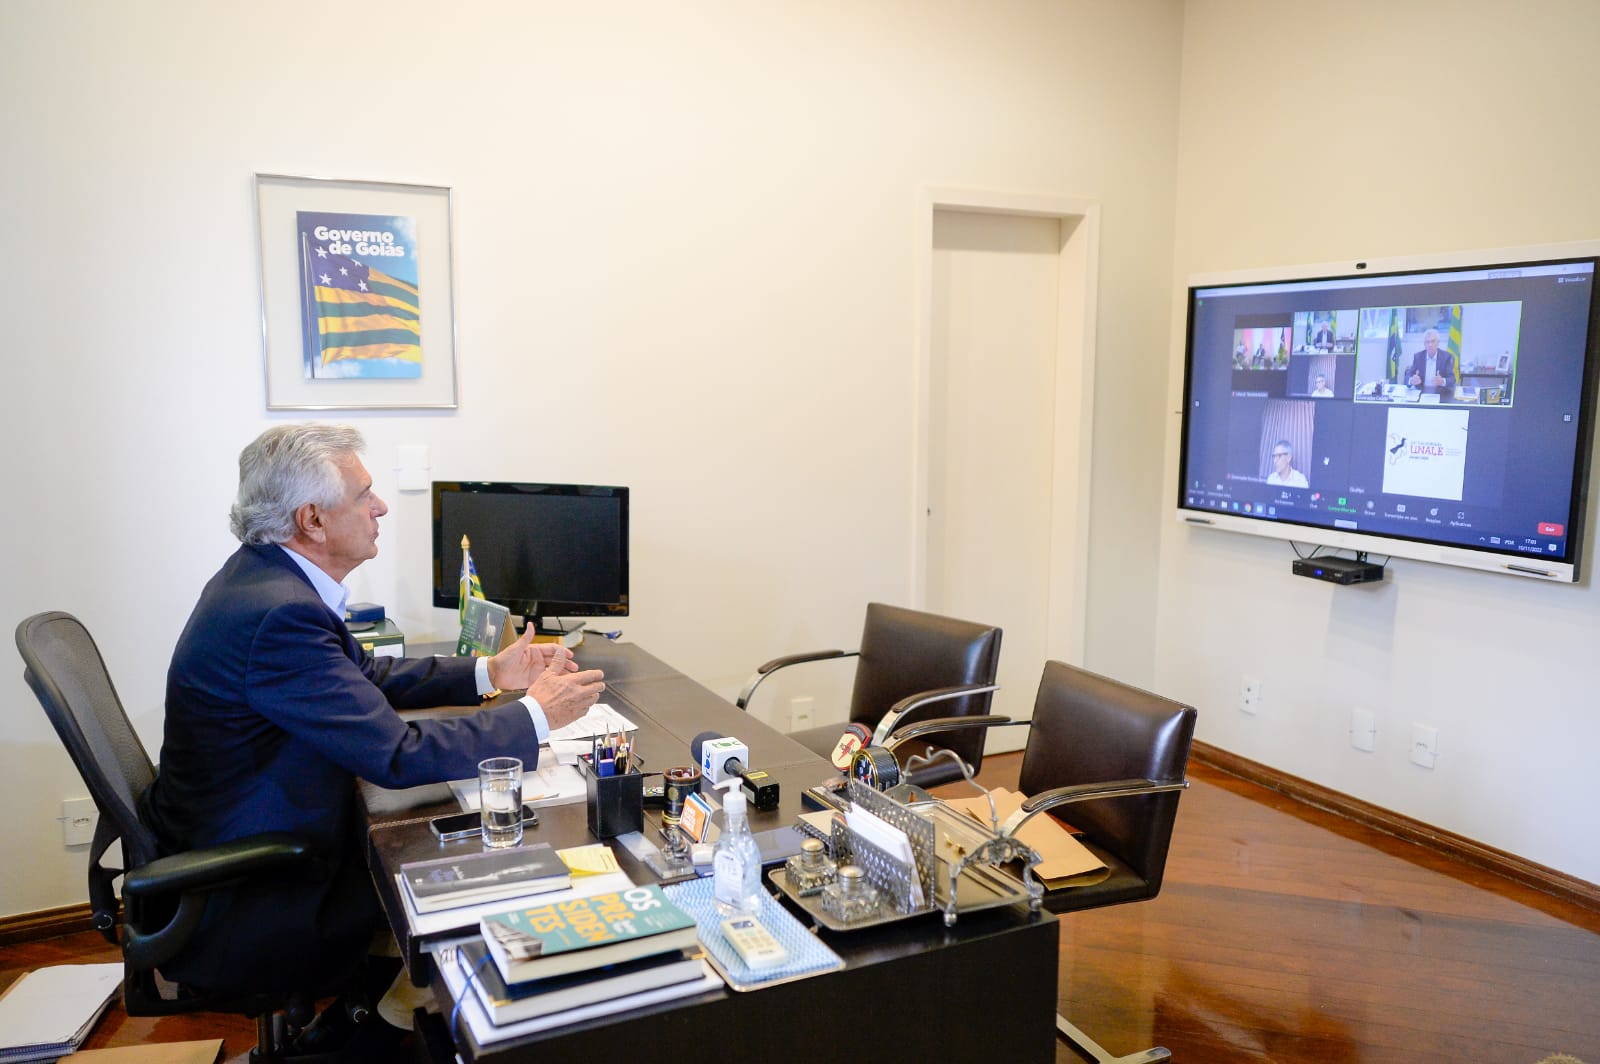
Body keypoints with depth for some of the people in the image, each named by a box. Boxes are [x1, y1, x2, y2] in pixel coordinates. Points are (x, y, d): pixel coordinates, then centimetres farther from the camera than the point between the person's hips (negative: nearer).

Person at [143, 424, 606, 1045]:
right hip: (244, 909, -9)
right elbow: (400, 755, -30)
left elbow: (366, 677, 11)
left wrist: (488, 675, 4)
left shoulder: (263, 574, 0)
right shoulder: (278, 613, -31)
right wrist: (536, 715, -19)